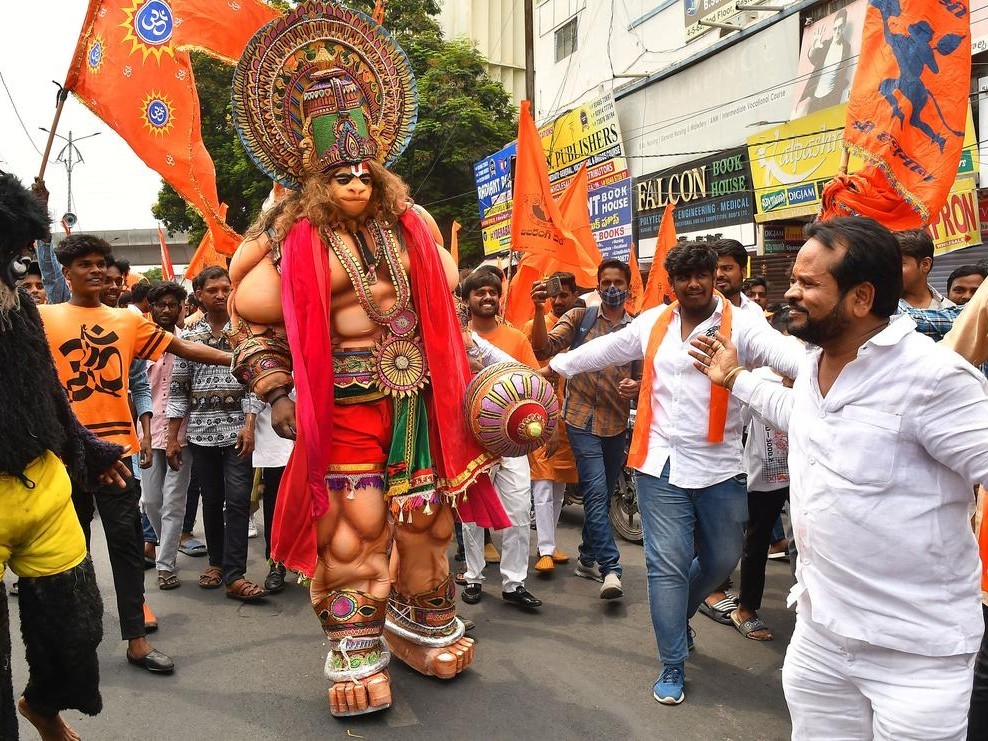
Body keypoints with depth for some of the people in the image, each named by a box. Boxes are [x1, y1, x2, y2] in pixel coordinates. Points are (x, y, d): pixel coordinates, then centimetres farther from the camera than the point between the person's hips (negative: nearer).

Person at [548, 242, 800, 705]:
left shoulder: (741, 324, -5)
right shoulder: (652, 323, 6)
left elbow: (778, 350, -23)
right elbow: (601, 351, 15)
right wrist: (551, 368, 19)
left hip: (720, 466, 0)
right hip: (662, 463, 1)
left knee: (722, 559, 15)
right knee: (668, 564, 3)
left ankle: (678, 615, 45)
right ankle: (672, 664, 17)